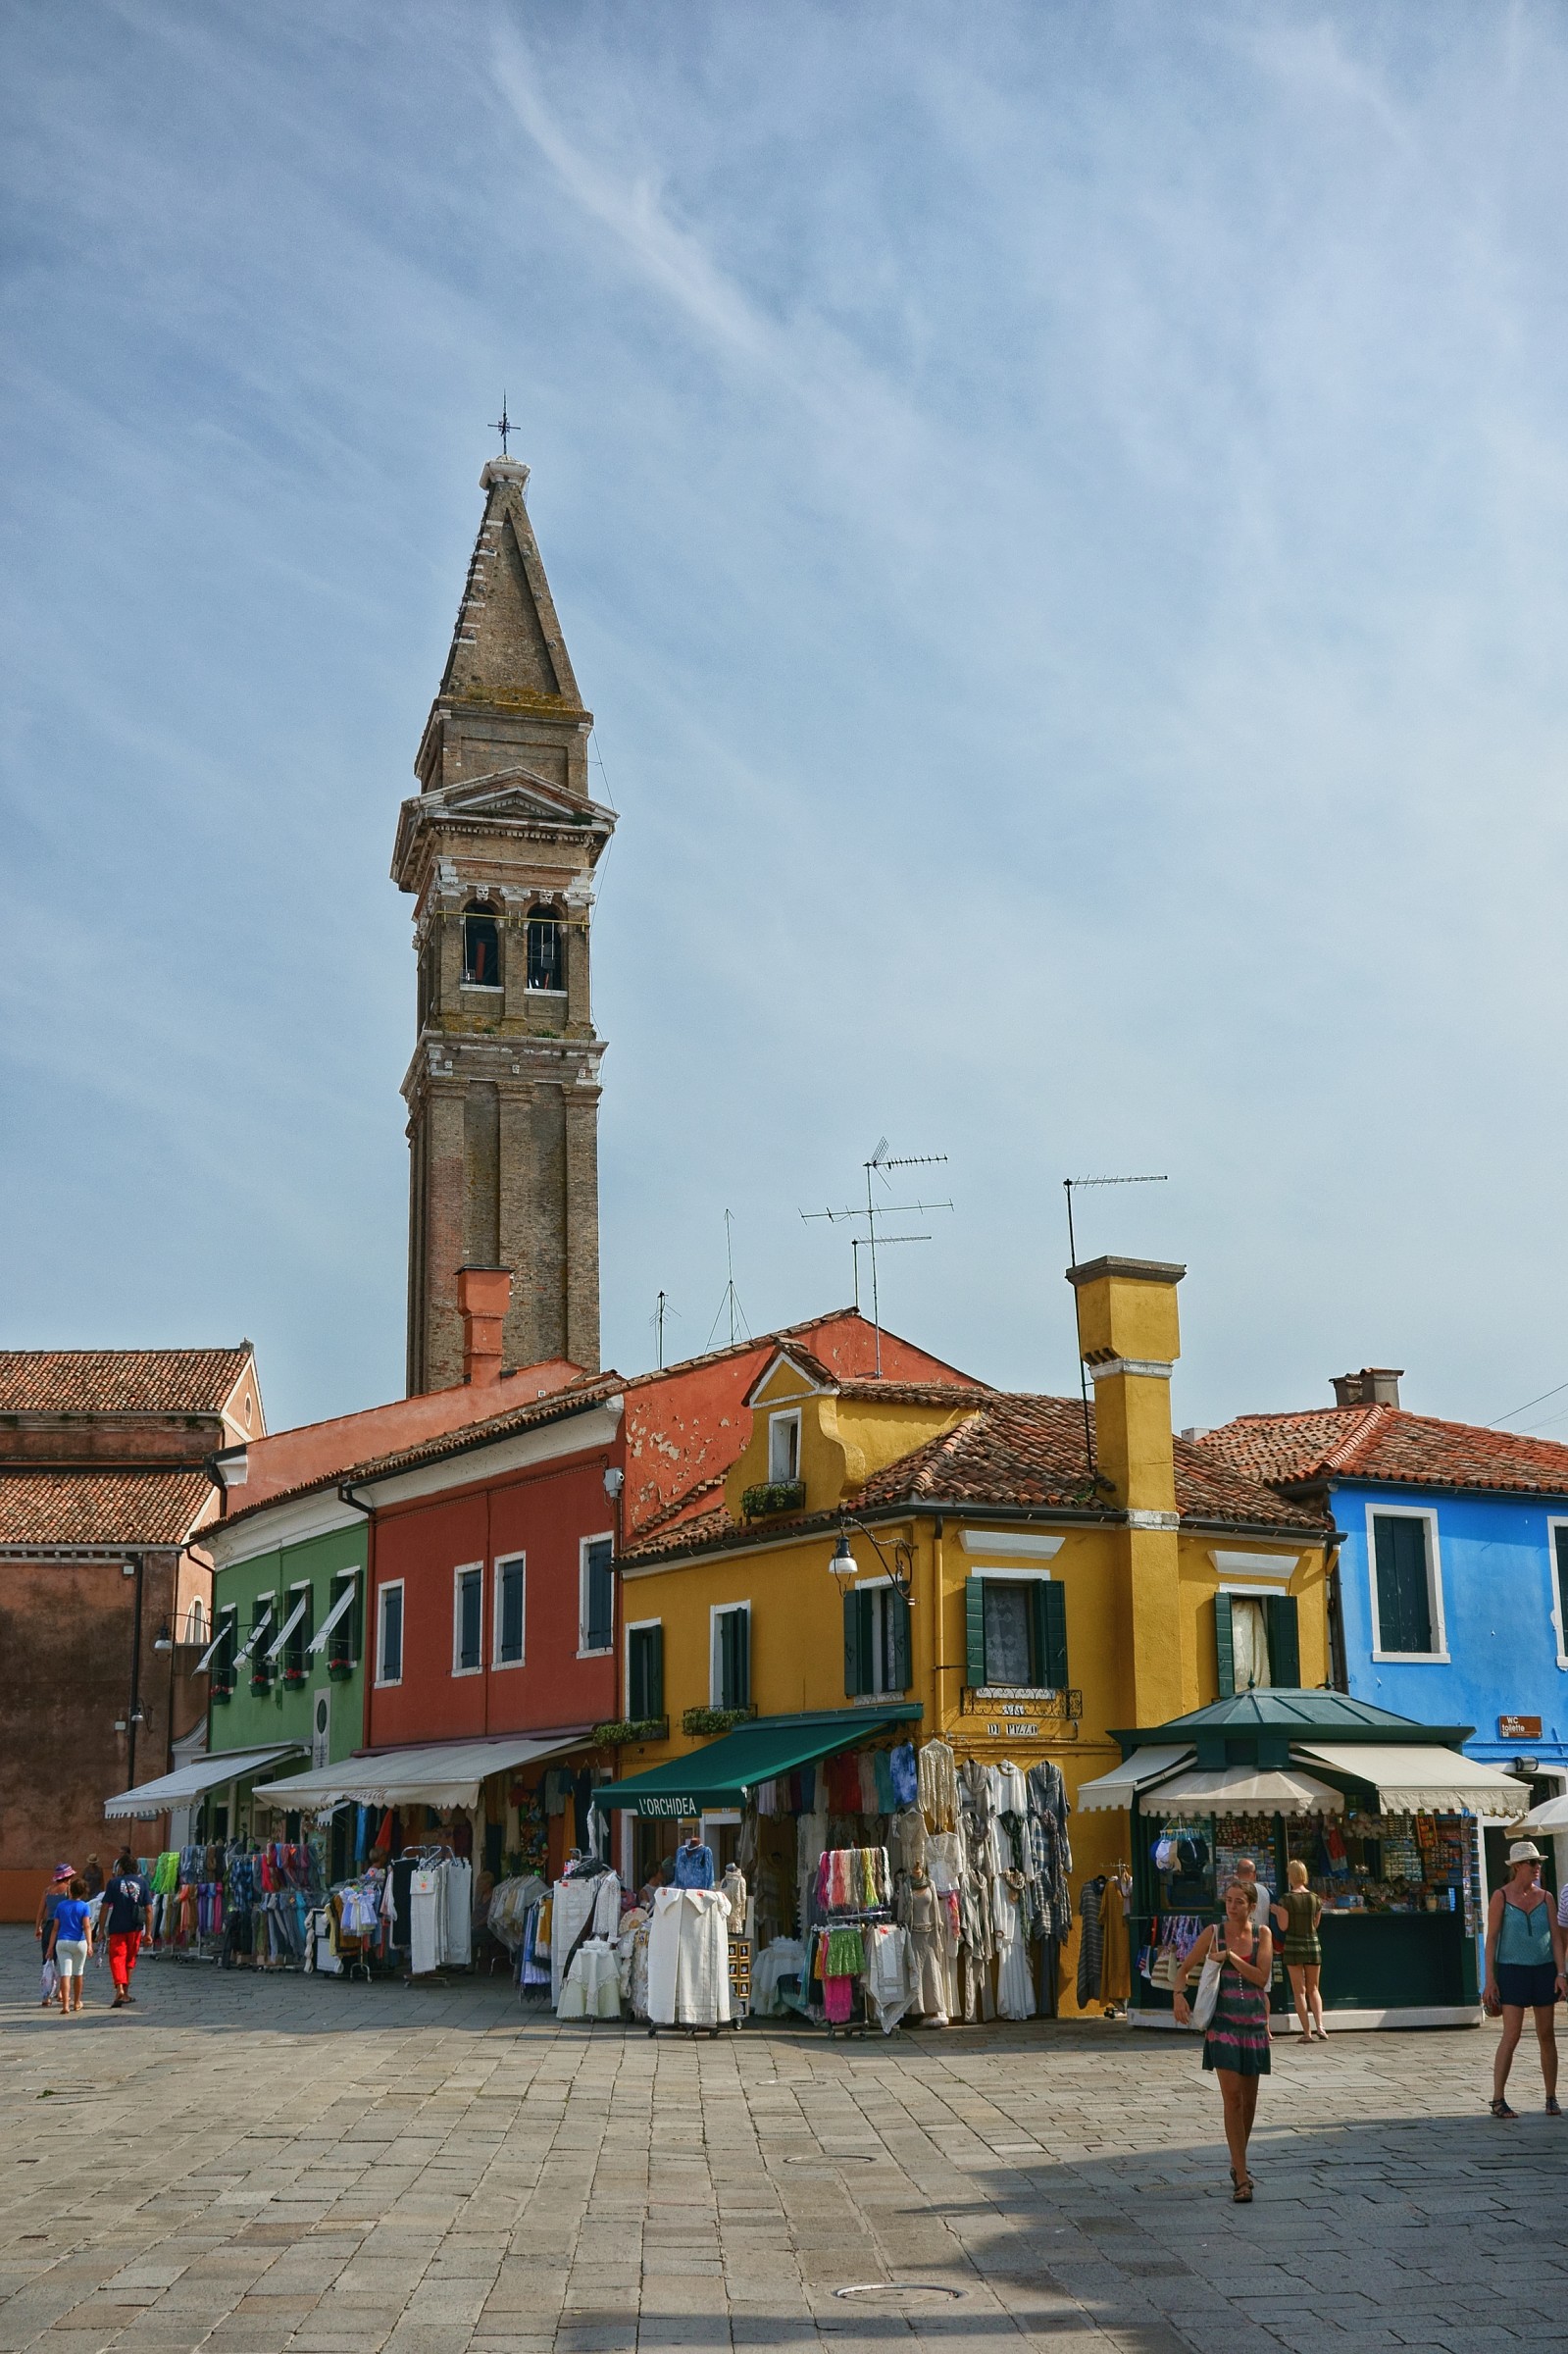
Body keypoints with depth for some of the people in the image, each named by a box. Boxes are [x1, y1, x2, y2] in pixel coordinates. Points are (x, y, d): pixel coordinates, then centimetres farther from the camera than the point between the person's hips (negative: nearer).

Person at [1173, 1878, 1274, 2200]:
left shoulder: (1262, 1934, 2)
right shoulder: (1213, 1933, -2)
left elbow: (1262, 1977, -9)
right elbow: (1184, 1970, 4)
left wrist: (1230, 1956, -15)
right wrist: (1179, 1995, -14)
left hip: (1254, 2023, 3)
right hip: (1223, 2023, -2)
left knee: (1249, 2098, 12)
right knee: (1232, 2096, -12)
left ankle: (1238, 2164, 33)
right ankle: (1241, 2178, -12)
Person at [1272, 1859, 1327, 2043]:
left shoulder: (1287, 1898, -10)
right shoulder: (1315, 1898, 2)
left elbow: (1283, 1926, -11)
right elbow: (1315, 1924, 10)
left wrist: (1277, 1912, 6)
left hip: (1294, 1946, -3)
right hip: (1313, 1944, 3)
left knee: (1300, 1990, 4)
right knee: (1313, 1988, 14)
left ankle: (1307, 2032, 1)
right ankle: (1319, 2025, -4)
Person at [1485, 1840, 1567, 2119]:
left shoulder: (1545, 1897, 6)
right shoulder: (1501, 1896, -4)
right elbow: (1491, 1938, -4)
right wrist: (1490, 1979, -8)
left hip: (1543, 1970, 4)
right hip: (1512, 1970, -4)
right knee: (1512, 2035, -10)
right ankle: (1498, 2100, -6)